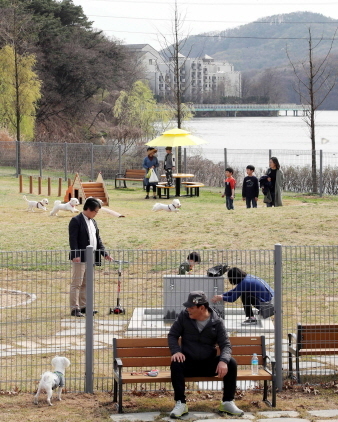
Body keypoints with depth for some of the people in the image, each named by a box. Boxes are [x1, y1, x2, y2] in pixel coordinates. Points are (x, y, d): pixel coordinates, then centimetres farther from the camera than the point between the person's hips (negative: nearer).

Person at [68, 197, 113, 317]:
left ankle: (83, 306, 20)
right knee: (76, 284, -5)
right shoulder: (76, 221, -9)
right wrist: (76, 255, -24)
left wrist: (105, 254, 10)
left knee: (86, 284, 13)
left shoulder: (93, 222, 17)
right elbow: (73, 239, -15)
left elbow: (98, 239, 19)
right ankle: (74, 308, -4)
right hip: (80, 258, -8)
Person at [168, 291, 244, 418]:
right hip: (188, 363, -1)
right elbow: (172, 335, 2)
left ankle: (228, 403, -10)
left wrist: (223, 360, -29)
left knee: (231, 363, -23)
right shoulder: (184, 316, -2)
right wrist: (176, 351, -20)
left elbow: (225, 344, -7)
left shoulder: (217, 322, -4)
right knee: (175, 364, -33)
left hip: (209, 364, 1)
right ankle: (180, 404, -25)